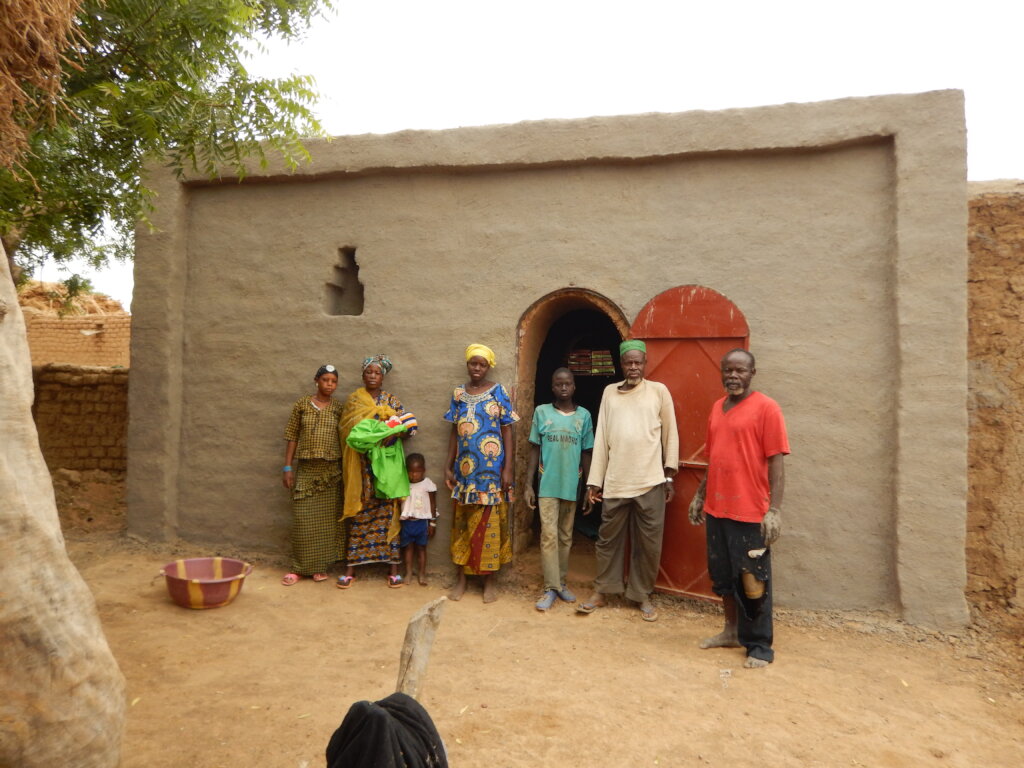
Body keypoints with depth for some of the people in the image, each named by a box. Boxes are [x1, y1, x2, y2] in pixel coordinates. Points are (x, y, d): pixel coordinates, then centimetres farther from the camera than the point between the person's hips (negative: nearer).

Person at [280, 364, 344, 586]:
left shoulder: (338, 408, 3)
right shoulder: (301, 404, 2)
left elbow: (344, 438, 4)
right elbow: (292, 436, 3)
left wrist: (345, 469, 0)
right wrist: (287, 467, -2)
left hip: (330, 470, 1)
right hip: (305, 468, 0)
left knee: (326, 519, 5)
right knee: (302, 519, 1)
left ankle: (319, 566, 17)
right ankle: (299, 567, 13)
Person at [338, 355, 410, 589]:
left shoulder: (392, 401, 10)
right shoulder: (353, 399, 8)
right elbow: (347, 427, -8)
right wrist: (382, 413, -13)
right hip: (360, 466, 0)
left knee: (387, 512, 1)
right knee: (357, 514, 2)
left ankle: (393, 567, 7)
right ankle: (351, 567, 10)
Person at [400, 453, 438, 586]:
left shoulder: (428, 484, -7)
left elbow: (433, 505, -2)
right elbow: (399, 503, 4)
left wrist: (432, 523, -2)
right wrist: (398, 520, 2)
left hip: (422, 521, -2)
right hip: (407, 521, 2)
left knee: (421, 547, 7)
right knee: (408, 546, 10)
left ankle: (422, 573, 15)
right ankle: (408, 572, 20)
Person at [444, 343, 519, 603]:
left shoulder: (499, 392, -2)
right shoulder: (459, 393, 8)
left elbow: (507, 432, -3)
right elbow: (454, 432, 11)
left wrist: (507, 468, -9)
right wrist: (449, 467, 7)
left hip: (491, 469, -3)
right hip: (464, 469, 3)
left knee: (489, 523, 2)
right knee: (463, 523, 8)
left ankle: (490, 580, 14)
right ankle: (462, 579, 19)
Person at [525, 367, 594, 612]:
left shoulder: (584, 415, 3)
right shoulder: (541, 412, -1)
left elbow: (586, 454, 6)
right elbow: (534, 450, 1)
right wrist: (528, 484, -3)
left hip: (572, 486, 2)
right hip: (547, 486, -2)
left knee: (565, 537, 11)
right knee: (549, 535, -5)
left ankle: (560, 582, 24)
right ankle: (550, 588, 2)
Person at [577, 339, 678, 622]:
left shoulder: (659, 391, 2)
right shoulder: (610, 392, 8)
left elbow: (670, 435, 4)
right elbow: (601, 439, 6)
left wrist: (669, 476, 1)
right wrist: (595, 480, 4)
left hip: (650, 482, -2)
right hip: (615, 481, 2)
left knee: (648, 543, 6)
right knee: (608, 538, 10)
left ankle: (642, 594, 23)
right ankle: (602, 591, 26)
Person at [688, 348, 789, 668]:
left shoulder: (766, 407, -9)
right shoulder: (717, 408, 11)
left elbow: (776, 462, -12)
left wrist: (775, 509, -17)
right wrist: (700, 495, 16)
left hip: (750, 512, -7)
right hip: (716, 509, 7)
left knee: (752, 581, 4)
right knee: (722, 575, 16)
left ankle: (759, 646, 18)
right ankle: (732, 631, 33)